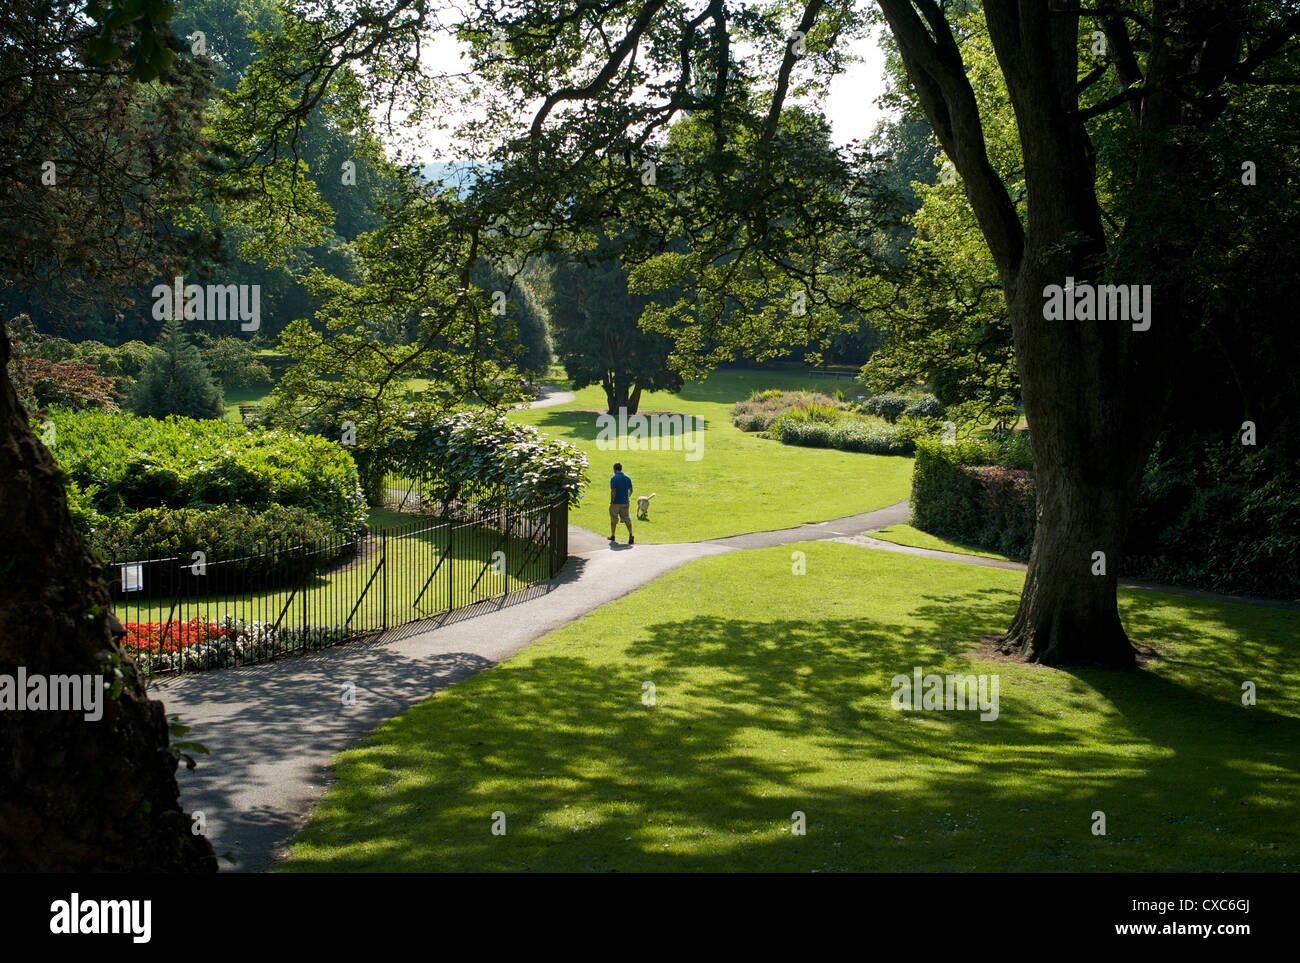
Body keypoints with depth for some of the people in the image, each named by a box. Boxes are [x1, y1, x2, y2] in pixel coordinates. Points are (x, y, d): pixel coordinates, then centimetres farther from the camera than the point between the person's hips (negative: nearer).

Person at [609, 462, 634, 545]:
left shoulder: (613, 479, -12)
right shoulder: (627, 478, 4)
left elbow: (613, 491, -18)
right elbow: (631, 490, 10)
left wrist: (611, 502, -14)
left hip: (616, 503, -4)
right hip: (625, 502, 4)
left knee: (613, 519, 11)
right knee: (627, 519, 5)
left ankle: (612, 536, 23)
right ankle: (631, 535, -14)